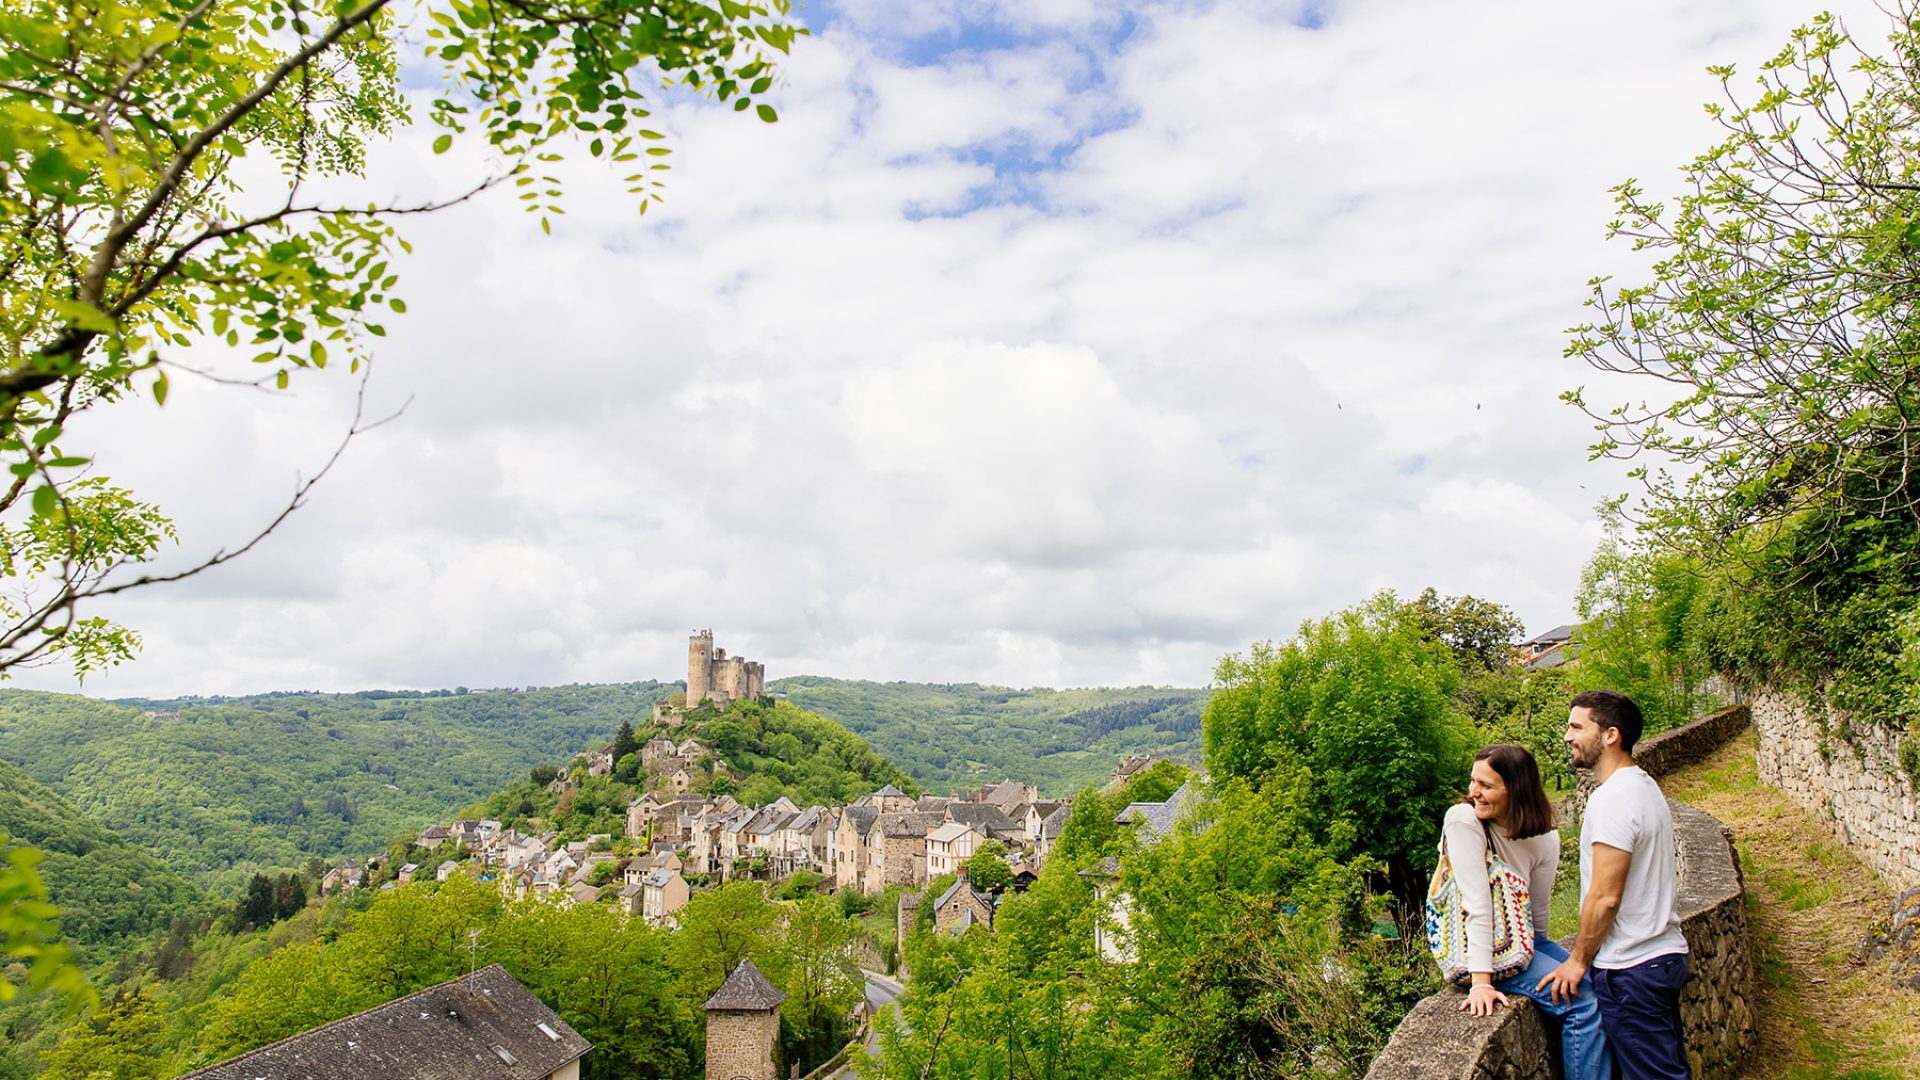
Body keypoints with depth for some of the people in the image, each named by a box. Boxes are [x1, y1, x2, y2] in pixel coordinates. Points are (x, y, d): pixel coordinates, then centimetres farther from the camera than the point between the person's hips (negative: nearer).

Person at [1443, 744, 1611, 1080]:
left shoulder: (1545, 839, -4)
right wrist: (1481, 982, -26)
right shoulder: (1464, 819, -20)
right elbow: (1477, 904, -25)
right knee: (1583, 1002, -15)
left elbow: (1536, 912, 6)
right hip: (1475, 947, -6)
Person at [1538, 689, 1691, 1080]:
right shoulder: (1645, 786, 12)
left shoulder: (1611, 799, -20)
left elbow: (1605, 897, -22)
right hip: (1665, 954, 10)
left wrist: (1578, 960, -10)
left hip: (1630, 968, -10)